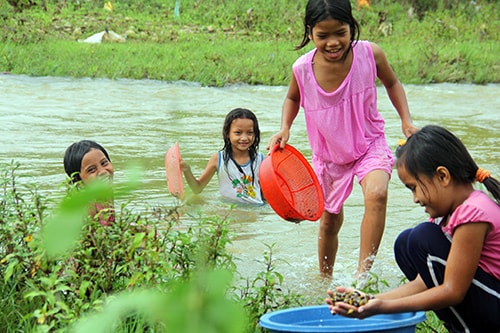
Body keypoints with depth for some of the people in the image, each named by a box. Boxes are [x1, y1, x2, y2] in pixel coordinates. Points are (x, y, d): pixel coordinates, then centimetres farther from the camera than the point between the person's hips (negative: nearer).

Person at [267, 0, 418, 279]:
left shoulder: (370, 54, -21)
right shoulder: (302, 69, -18)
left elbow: (392, 83, 3)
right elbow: (293, 99, 8)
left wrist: (406, 121, -7)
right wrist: (285, 128, -9)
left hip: (370, 144, -2)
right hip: (329, 154, 2)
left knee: (377, 194, -32)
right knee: (330, 221, 16)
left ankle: (363, 274, -27)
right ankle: (326, 279, 42)